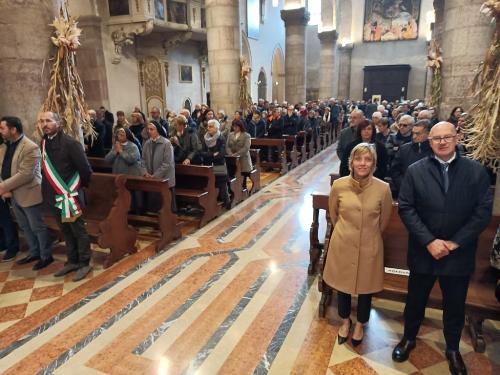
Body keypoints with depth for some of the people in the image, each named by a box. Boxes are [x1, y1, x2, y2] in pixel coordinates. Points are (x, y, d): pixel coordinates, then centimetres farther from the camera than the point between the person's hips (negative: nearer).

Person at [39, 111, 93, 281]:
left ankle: (84, 263, 16)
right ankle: (72, 261, 30)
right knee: (65, 231, 17)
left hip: (69, 195, -7)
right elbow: (46, 169, 16)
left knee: (78, 230, 5)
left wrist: (80, 186, 2)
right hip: (53, 196, 7)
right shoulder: (44, 143, 6)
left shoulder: (70, 143, -14)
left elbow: (85, 168, -11)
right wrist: (48, 188, 16)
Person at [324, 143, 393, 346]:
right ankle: (345, 321, 47)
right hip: (343, 245, 1)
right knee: (342, 284, 19)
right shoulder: (339, 185, -14)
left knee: (366, 287, 18)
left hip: (369, 247, 0)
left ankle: (360, 324, 45)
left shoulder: (383, 188, -16)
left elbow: (384, 219, 2)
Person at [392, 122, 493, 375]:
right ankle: (409, 338, 41)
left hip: (459, 254, 1)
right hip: (423, 251, 0)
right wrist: (429, 241, -16)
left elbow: (483, 211, -6)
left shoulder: (477, 171, -3)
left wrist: (455, 243, -13)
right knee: (415, 300, 16)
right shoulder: (415, 171, -4)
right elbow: (406, 208, -8)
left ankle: (452, 349, 42)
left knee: (455, 306, 17)